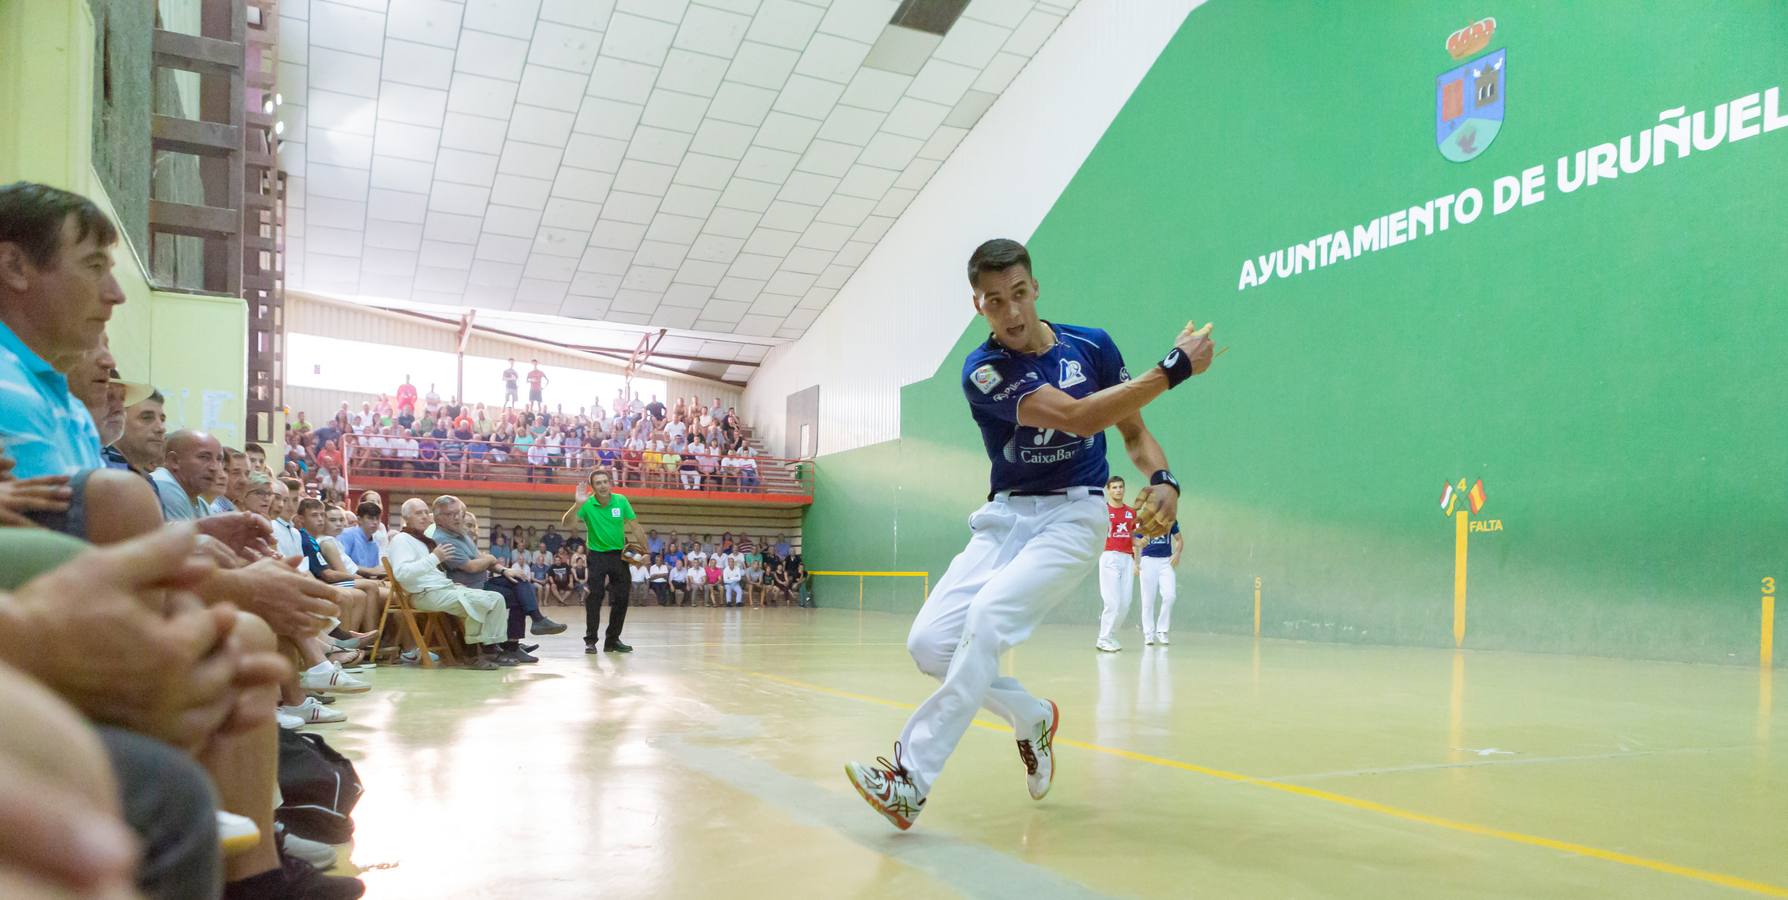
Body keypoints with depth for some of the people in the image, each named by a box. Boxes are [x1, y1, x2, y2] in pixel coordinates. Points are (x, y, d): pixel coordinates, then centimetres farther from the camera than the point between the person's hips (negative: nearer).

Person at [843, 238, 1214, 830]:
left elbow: (1134, 430, 12)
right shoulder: (982, 371, -9)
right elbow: (1075, 416, -22)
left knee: (988, 615, -27)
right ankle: (1030, 717, 15)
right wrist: (1175, 367, -21)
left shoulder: (1092, 346, 1)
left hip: (1073, 515, -1)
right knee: (929, 642, -13)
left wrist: (1162, 480, -10)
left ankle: (912, 778, -23)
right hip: (1005, 519, 2)